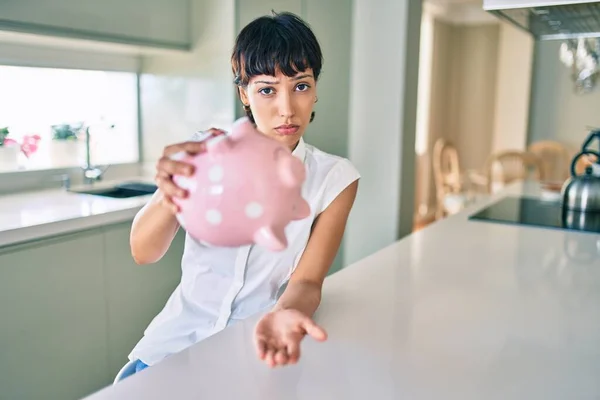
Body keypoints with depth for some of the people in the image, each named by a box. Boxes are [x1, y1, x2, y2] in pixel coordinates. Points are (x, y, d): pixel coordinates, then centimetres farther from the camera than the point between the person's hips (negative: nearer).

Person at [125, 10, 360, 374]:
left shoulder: (334, 178, -8)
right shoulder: (207, 152, -6)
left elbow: (306, 282, -10)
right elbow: (143, 252, -14)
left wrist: (284, 315, -33)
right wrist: (171, 197, -36)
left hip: (257, 346, 0)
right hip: (181, 335, 1)